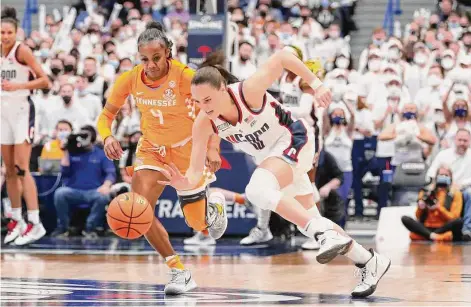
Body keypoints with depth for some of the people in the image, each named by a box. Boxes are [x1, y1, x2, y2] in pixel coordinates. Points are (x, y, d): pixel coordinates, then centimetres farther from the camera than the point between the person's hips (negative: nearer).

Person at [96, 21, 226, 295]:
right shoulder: (130, 79, -17)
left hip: (187, 148, -2)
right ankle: (179, 271, -7)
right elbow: (107, 114, -5)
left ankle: (214, 205, 46)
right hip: (151, 148, 3)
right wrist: (107, 137, -27)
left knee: (198, 224, 5)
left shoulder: (185, 77, -26)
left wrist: (212, 148, -37)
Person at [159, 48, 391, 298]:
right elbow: (196, 171, -19)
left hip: (293, 140, -7)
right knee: (308, 223, 12)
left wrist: (315, 83, -21)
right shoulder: (204, 124, -17)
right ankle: (370, 262, 28)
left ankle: (327, 232, -33)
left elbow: (282, 56, -21)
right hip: (269, 155, 7)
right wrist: (185, 183, -41)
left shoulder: (249, 90, -31)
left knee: (257, 190, -33)